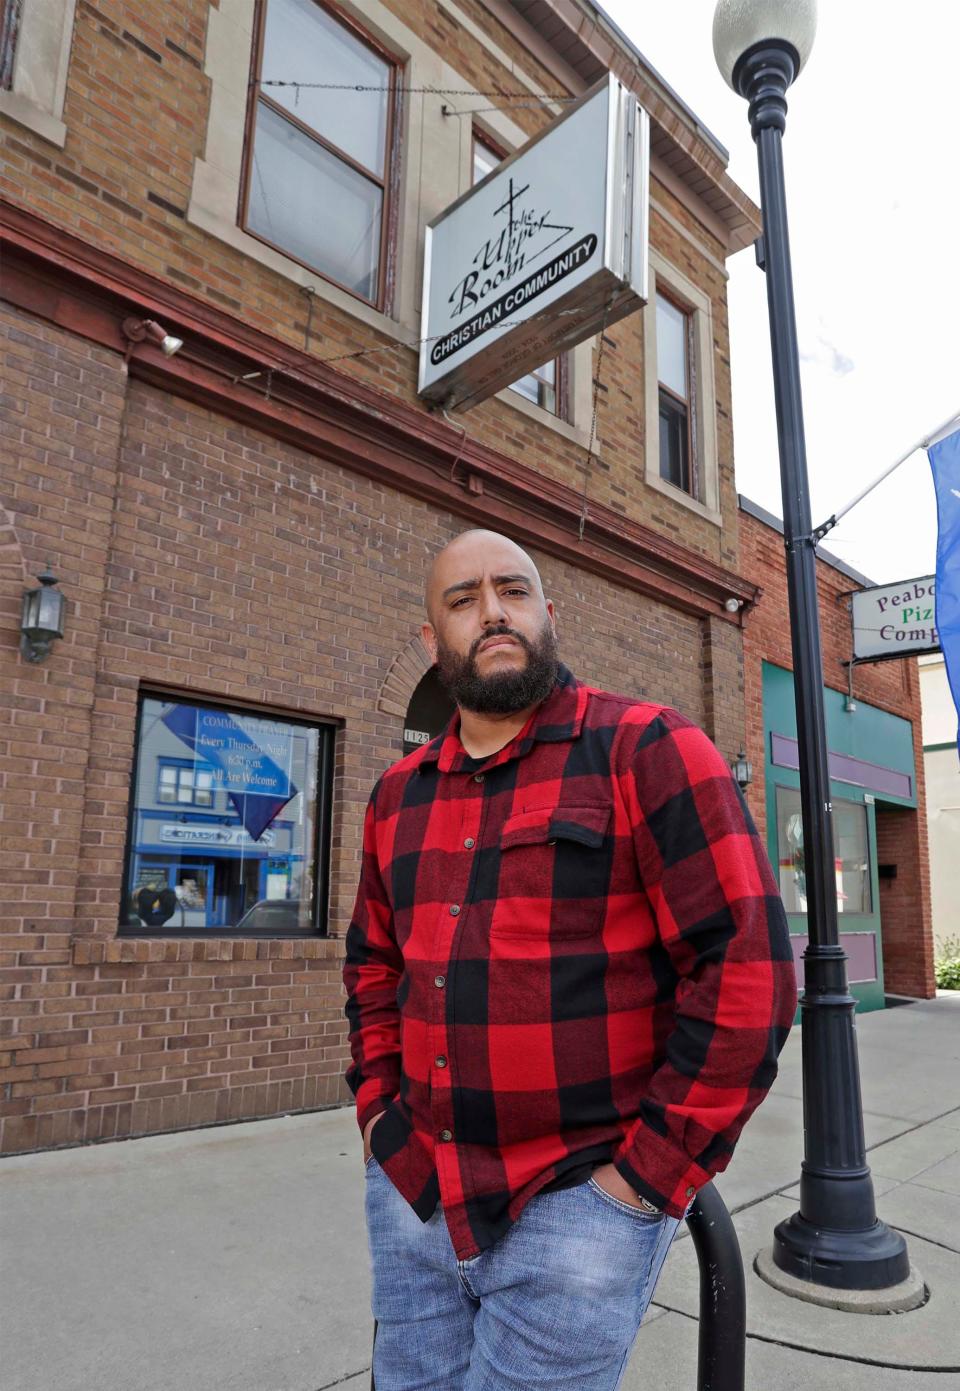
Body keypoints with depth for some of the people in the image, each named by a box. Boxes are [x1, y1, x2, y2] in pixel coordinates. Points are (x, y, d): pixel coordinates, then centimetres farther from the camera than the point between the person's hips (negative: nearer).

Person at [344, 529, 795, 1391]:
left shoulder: (646, 751, -12)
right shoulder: (399, 795, 6)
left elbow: (748, 967, -16)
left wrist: (650, 1170, -14)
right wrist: (379, 1107, 8)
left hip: (579, 1202, -5)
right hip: (411, 1194, 6)